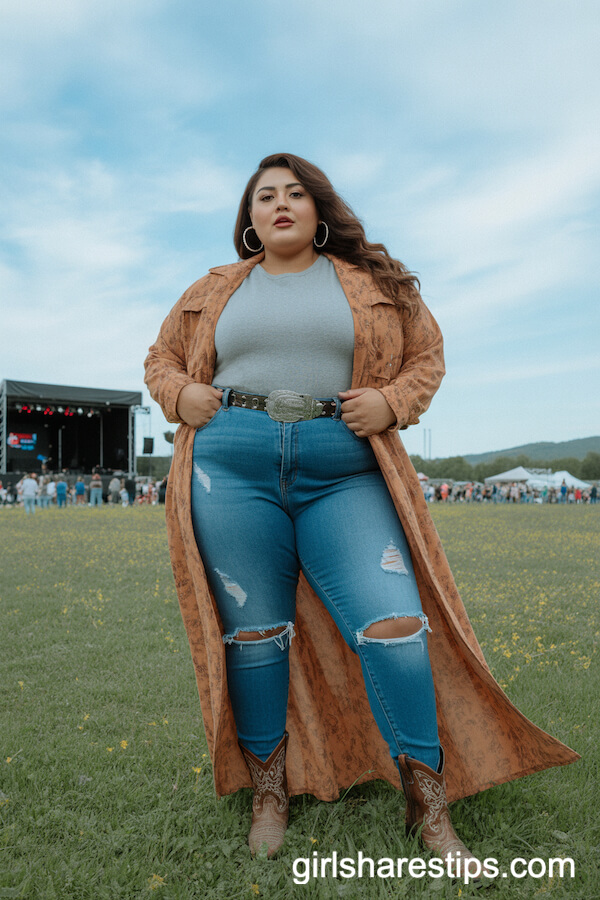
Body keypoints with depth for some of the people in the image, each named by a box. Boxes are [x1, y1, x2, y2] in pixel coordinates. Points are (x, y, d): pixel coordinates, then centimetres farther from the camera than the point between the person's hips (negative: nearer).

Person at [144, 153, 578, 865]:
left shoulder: (372, 283, 15)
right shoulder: (216, 290, 18)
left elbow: (426, 356, 16)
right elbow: (162, 358, 25)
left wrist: (392, 402, -4)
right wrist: (181, 395, 3)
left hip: (343, 473, -1)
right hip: (233, 464, 2)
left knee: (394, 624, -10)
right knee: (252, 631, 4)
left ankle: (430, 811, 9)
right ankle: (268, 791, 25)